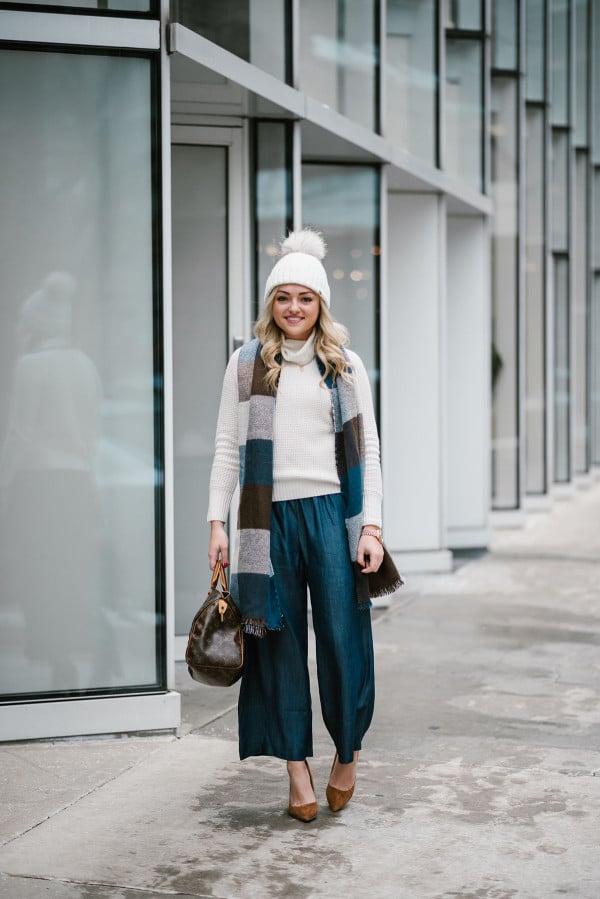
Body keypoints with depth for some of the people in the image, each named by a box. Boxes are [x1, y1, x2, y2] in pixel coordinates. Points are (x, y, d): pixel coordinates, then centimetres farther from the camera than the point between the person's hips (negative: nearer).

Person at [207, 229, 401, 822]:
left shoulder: (345, 366, 9)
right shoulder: (247, 364, 9)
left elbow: (367, 451, 7)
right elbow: (228, 447, 8)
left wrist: (371, 527, -2)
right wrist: (217, 522, 0)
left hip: (331, 512, 0)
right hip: (270, 516, 1)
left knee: (344, 638, -3)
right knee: (280, 643, 3)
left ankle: (347, 752, 18)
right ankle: (297, 772, 10)